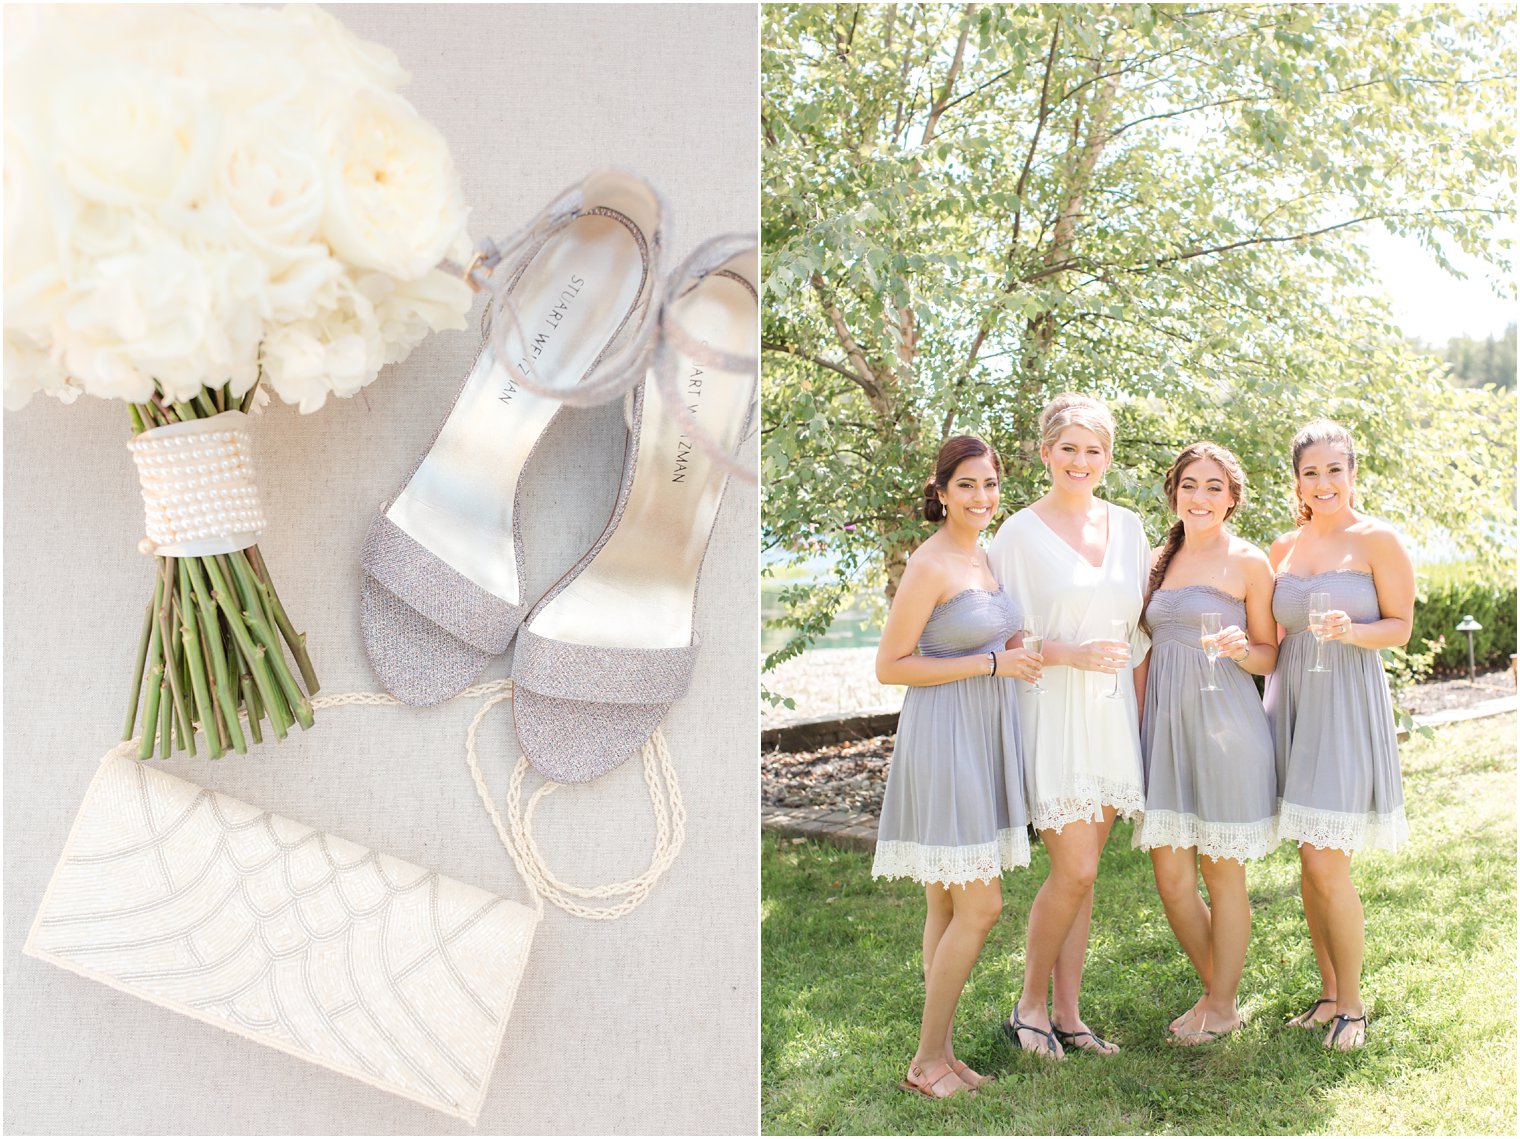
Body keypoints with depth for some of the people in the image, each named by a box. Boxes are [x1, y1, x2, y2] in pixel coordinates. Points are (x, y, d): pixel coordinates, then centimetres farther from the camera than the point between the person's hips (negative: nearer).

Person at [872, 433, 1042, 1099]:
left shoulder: (986, 559, 12)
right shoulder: (930, 565, -13)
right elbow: (890, 666, -14)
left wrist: (1016, 658, 6)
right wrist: (991, 663, -15)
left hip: (984, 738, 8)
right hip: (943, 737, -8)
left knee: (949, 905, 11)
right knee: (980, 906, -7)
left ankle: (939, 1053, 19)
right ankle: (928, 1060, 5)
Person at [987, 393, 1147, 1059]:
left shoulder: (1127, 528, 10)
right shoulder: (1021, 534, -5)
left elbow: (1139, 627, 16)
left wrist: (1138, 704, 11)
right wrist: (1070, 653, -17)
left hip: (1112, 712, 5)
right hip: (1052, 711, -5)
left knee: (1081, 872, 9)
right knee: (1074, 870, -8)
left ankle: (1066, 1014, 18)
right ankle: (1029, 1005, 11)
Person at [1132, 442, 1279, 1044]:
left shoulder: (1248, 562, -1)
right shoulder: (1159, 561, 13)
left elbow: (1270, 656, 2)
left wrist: (1239, 649, -18)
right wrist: (1135, 729, 12)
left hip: (1225, 725, -4)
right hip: (1165, 725, 5)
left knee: (1223, 875, 4)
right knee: (1171, 877, 5)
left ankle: (1223, 1004, 20)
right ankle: (1213, 988, 26)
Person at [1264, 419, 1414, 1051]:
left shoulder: (1378, 540, -4)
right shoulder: (1284, 547, 11)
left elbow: (1401, 626, -5)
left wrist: (1352, 631, -21)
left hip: (1348, 706, -5)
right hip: (1292, 702, 5)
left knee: (1327, 864, -9)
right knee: (1309, 862, 8)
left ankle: (1352, 1004, 8)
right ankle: (1328, 993, 21)